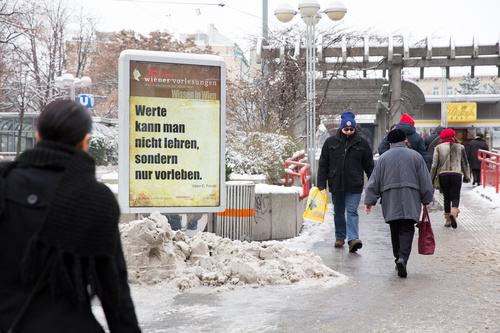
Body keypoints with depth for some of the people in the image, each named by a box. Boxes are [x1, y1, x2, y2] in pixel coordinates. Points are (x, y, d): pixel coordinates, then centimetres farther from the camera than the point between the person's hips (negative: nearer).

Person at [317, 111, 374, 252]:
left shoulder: (362, 143, 3)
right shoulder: (330, 142, 5)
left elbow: (369, 165, 7)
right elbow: (323, 164, 7)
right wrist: (321, 183, 3)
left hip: (354, 185, -2)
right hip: (336, 184, 2)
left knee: (352, 211, -9)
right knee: (338, 212, 12)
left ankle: (353, 239, -14)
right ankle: (340, 237, 25)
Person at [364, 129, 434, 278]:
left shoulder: (383, 158, 7)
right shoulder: (415, 156, 5)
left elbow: (374, 181, 5)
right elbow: (425, 181, 7)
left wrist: (369, 201, 8)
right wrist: (426, 200, 16)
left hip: (390, 201, 1)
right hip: (410, 201, -1)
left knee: (395, 231, 12)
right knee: (407, 229, -4)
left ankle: (398, 258, 18)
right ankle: (403, 257, -23)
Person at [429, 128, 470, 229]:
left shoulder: (438, 148, 5)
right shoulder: (460, 147, 9)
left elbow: (434, 165, 1)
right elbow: (465, 163, 15)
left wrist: (432, 179, 8)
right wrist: (467, 177, 25)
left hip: (443, 175, 1)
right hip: (456, 174, 0)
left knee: (446, 197, 11)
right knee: (455, 197, 0)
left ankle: (448, 219, 14)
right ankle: (453, 212, -28)